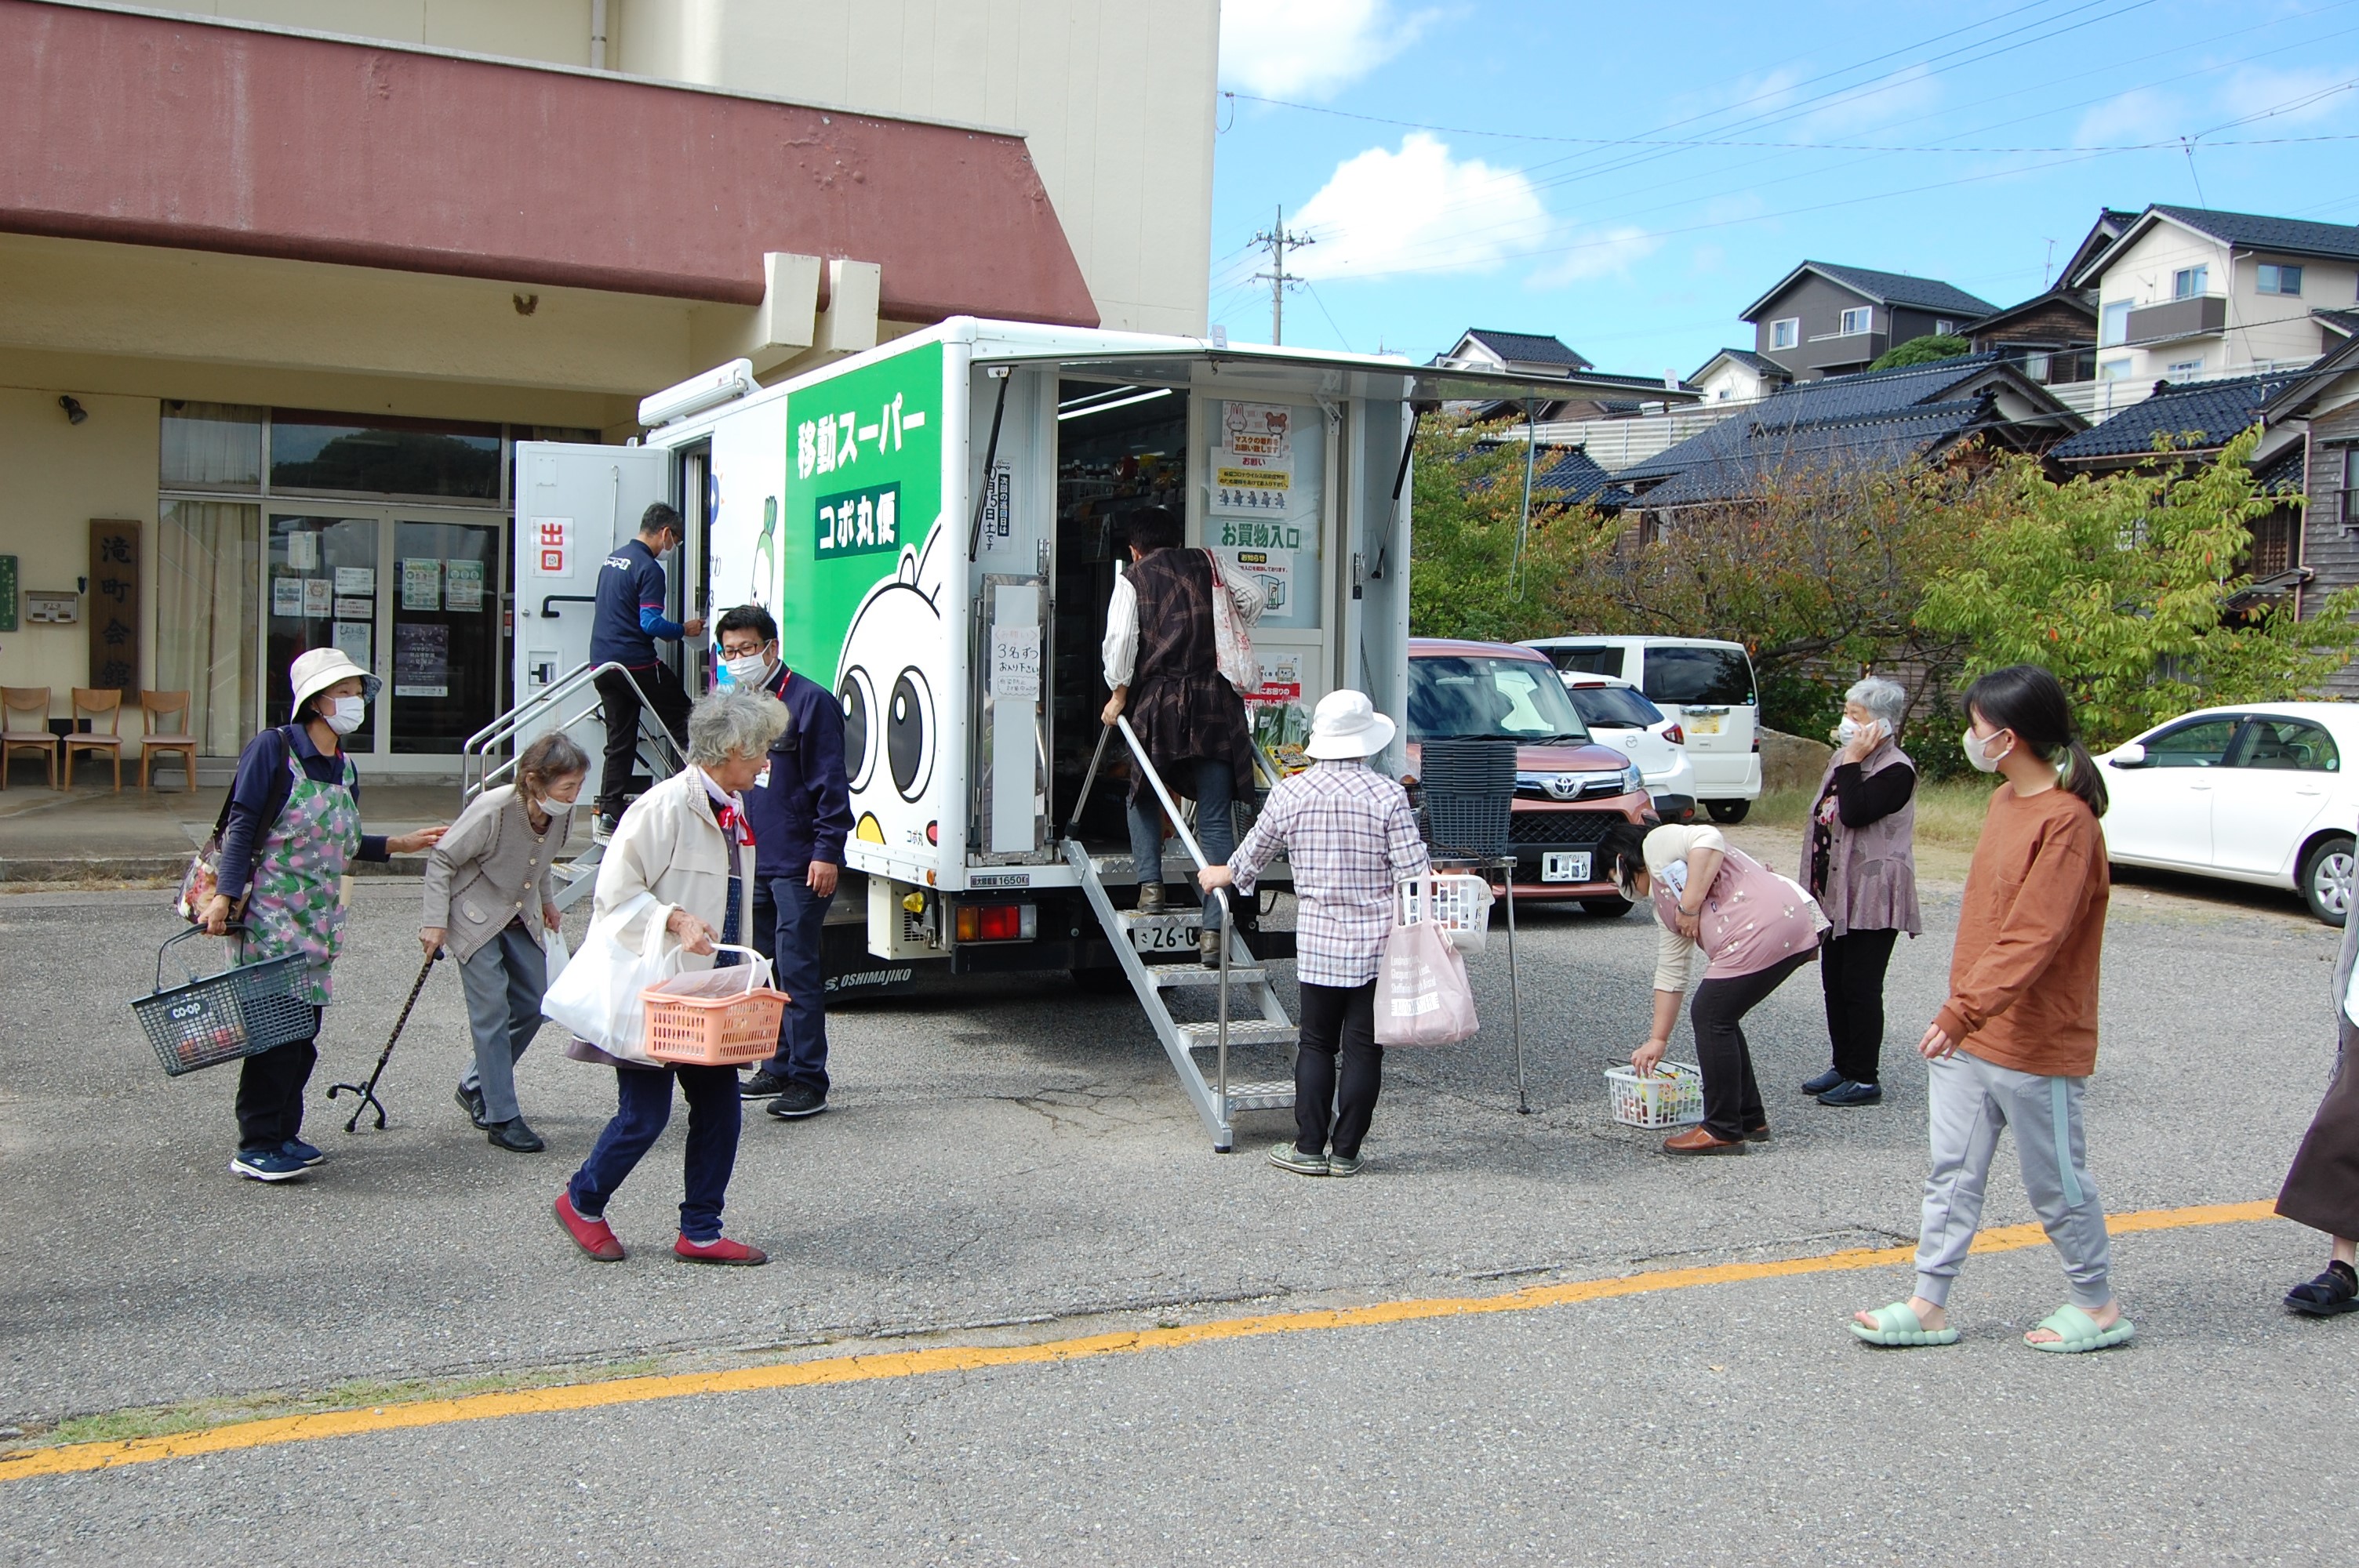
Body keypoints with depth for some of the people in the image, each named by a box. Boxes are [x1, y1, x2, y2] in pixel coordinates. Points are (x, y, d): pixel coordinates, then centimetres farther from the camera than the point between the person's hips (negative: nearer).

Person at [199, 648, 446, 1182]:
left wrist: (399, 845, 17)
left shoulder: (344, 769, 13)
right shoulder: (272, 748, -7)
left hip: (320, 918, 7)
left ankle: (284, 1133, 19)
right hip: (271, 916, -7)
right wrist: (225, 896, -18)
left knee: (305, 1029, 9)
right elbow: (243, 827, -11)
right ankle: (255, 1146, 1)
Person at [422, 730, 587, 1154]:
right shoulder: (492, 810, -28)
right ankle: (502, 1119, -5)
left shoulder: (562, 814, -10)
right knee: (492, 1013, -10)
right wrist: (434, 922, -19)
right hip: (475, 918, -7)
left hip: (520, 919, 7)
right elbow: (441, 860, -18)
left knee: (533, 1006, 7)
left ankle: (476, 1087, 26)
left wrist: (547, 901, 22)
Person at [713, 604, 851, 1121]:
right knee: (765, 969, 13)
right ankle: (778, 1069, 23)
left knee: (797, 970, -7)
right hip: (755, 861, 8)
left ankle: (808, 1081, -2)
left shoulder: (809, 701, -9)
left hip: (800, 865, -8)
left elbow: (829, 784, -12)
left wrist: (827, 851, -17)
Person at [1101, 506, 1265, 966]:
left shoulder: (1133, 579, 8)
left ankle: (1150, 884, 9)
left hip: (1159, 702, -1)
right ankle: (1213, 931, -6)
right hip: (1217, 701, 1)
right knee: (1216, 819, 0)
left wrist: (1119, 693, 6)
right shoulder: (1207, 565, 16)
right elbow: (1253, 595, 10)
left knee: (1144, 794, 25)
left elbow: (1121, 639, -4)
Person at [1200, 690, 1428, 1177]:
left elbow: (1250, 856, 15)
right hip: (1378, 944, -1)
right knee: (1363, 1048, 6)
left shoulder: (1290, 793, -1)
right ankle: (1346, 1151, 11)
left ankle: (1309, 1148, 12)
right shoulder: (1388, 795, -8)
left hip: (1317, 943, 2)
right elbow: (1413, 877, -10)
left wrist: (1220, 875, 35)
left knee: (1317, 1044, 12)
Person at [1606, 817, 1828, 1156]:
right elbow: (1671, 975, 30)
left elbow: (1709, 840, -15)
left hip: (1766, 928, -10)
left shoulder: (1657, 844, 5)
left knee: (1711, 1017, -3)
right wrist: (1658, 1040, 32)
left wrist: (1690, 906, -11)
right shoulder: (1665, 905, 29)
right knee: (1717, 1018, 17)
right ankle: (1750, 1120, 25)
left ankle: (1723, 1131, 3)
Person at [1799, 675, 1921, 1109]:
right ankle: (1844, 1066, 24)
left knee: (1860, 986, -5)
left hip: (1871, 897, -9)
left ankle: (1866, 1078, 2)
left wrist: (1853, 762, -19)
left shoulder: (1896, 770, -13)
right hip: (1837, 893, 9)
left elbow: (1855, 813, -26)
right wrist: (1821, 864, 20)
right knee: (1834, 983, 13)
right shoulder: (1843, 757, 13)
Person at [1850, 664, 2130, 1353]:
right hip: (1965, 1034, 8)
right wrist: (1958, 1011, 17)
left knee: (2055, 1180, 7)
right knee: (1953, 1172, 10)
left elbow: (2032, 939, -27)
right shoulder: (2006, 800, 9)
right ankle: (1930, 1305, 16)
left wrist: (1962, 1012, -33)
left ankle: (2098, 1306, 25)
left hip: (2034, 1041, -8)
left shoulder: (2066, 821, -20)